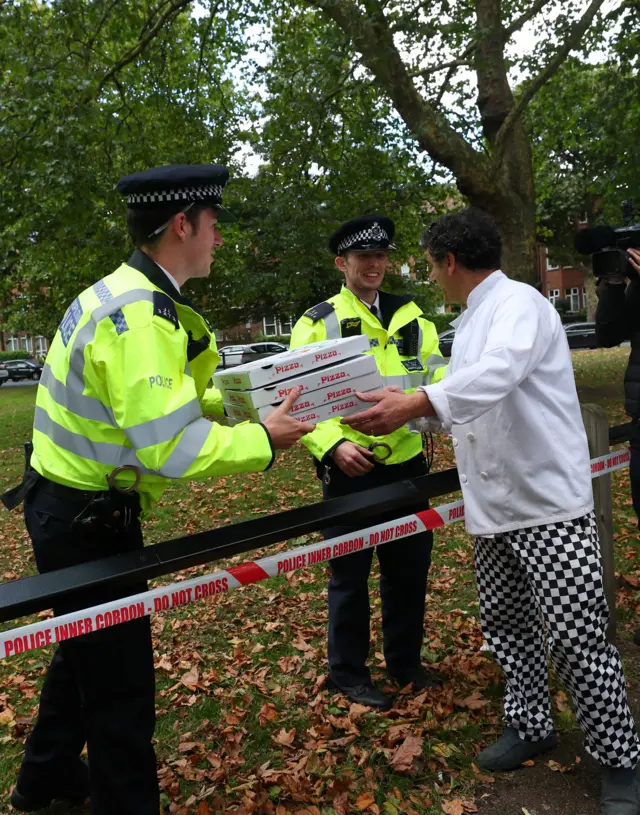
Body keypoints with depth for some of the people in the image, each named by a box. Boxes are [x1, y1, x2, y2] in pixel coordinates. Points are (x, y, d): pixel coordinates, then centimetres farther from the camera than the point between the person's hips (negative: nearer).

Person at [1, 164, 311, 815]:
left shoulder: (127, 295, 6)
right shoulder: (139, 315, -26)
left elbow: (153, 399, 13)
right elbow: (171, 450, -33)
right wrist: (262, 439, -20)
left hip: (74, 506, 11)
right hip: (86, 518, -11)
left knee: (87, 649, 27)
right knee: (119, 680, 4)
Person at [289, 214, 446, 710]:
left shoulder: (411, 317, 11)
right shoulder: (318, 322, -3)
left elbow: (438, 379, 12)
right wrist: (333, 445, -23)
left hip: (406, 463, 5)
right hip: (349, 467, -4)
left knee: (411, 567, 15)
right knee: (350, 573, 8)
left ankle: (406, 661, 36)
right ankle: (349, 672, 27)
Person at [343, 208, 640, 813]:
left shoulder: (518, 302, -13)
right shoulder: (469, 323, 15)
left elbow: (498, 374, -34)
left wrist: (416, 404, -43)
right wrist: (406, 409, 17)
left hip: (549, 502, -8)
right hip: (492, 506, 9)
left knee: (575, 638, -3)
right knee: (505, 626, 16)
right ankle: (529, 728, 35)